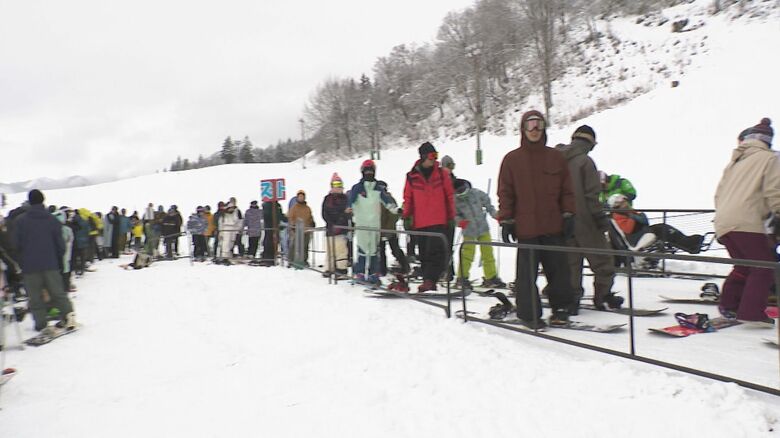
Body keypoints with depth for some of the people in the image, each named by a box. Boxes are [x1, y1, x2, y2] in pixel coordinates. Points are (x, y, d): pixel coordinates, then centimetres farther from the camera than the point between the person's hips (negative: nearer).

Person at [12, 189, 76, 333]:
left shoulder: (21, 221, -3)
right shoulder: (53, 220, 0)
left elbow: (16, 245, 2)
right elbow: (60, 244, 2)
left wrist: (20, 262, 17)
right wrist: (60, 261, 14)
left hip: (29, 266, -1)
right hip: (50, 264, 1)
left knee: (35, 297, 5)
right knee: (57, 292, 12)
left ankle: (42, 324, 2)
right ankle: (68, 314, 0)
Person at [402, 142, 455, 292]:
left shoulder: (442, 174, 3)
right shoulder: (412, 176, 3)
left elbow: (450, 196, 7)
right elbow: (408, 198, 9)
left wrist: (451, 217, 5)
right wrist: (406, 217, 5)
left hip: (439, 221, -1)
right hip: (420, 223, 2)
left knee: (436, 251, -12)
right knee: (424, 254, 7)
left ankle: (429, 280, -11)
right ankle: (429, 282, 16)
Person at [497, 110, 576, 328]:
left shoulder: (556, 157, 9)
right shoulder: (512, 159, 4)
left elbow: (567, 189, 10)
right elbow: (505, 193, 2)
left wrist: (569, 215, 3)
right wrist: (506, 220, -3)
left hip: (553, 225, 2)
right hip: (526, 226, -2)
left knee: (559, 268, 8)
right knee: (527, 272, 1)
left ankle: (561, 308, 22)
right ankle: (529, 313, 12)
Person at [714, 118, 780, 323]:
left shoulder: (735, 161, 22)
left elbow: (719, 192, 21)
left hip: (721, 222, 7)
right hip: (745, 222, -7)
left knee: (744, 266, 20)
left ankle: (728, 305, 21)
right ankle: (751, 313, -5)